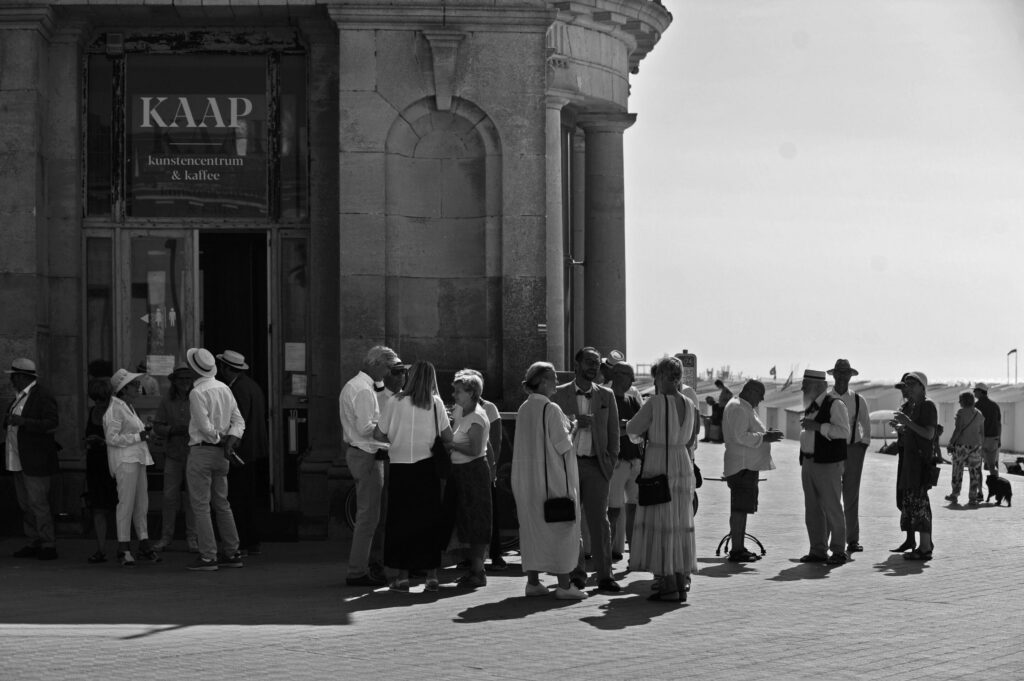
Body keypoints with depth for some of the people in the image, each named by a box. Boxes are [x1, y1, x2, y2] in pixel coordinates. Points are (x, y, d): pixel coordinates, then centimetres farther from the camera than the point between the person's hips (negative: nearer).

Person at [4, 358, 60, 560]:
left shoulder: (42, 396, -12)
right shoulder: (20, 396, 16)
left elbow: (52, 423, -21)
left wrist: (22, 421, -26)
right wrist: (9, 423, 9)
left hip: (36, 460, -9)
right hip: (18, 460, 9)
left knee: (38, 504, -9)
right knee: (25, 504, 10)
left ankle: (48, 546, -5)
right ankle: (34, 543, 16)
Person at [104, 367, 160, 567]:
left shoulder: (129, 407, 20)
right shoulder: (115, 409, -11)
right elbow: (112, 438, -17)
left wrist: (144, 431, 11)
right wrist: (138, 436, -16)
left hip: (138, 458, 10)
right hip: (125, 460, -10)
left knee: (142, 504, 9)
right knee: (126, 503, -11)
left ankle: (144, 545, 15)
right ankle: (124, 549, -8)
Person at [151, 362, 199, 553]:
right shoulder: (167, 401, 4)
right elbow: (157, 426, 4)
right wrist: (172, 430, -14)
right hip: (173, 453, 2)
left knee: (192, 497, 0)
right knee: (170, 496, 0)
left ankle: (192, 538, 8)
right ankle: (166, 536, 10)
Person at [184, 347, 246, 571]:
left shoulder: (197, 393, -14)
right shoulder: (225, 389, 8)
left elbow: (205, 426, -18)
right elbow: (239, 420, 6)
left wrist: (221, 441, -4)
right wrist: (230, 441, -5)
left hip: (202, 451, -7)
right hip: (221, 455, 8)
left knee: (200, 506, -2)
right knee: (221, 504, 15)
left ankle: (207, 557, -4)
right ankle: (231, 553, 17)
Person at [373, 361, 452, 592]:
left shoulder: (397, 402, -6)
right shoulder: (436, 403, 0)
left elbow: (378, 434, -3)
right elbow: (448, 437, 2)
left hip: (400, 468, -2)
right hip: (427, 468, 2)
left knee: (401, 521, 5)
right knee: (428, 520, 9)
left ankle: (402, 576, 5)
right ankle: (431, 575, 9)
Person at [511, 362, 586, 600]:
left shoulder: (523, 409, 6)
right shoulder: (551, 409, -15)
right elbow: (563, 445, -16)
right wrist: (571, 428, 3)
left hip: (527, 477, 7)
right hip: (552, 475, -7)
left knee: (532, 527, 12)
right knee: (559, 527, -1)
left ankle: (533, 581, 13)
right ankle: (563, 584, 0)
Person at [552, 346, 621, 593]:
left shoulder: (606, 395, 11)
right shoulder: (560, 394, 7)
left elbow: (613, 432, 12)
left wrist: (611, 461, 3)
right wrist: (574, 422, -10)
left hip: (596, 464, 0)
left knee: (599, 521, -3)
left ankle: (604, 575, -2)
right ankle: (576, 573, 9)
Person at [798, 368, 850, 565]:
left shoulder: (835, 405, -8)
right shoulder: (810, 407, 17)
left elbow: (844, 432, -19)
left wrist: (818, 426, -22)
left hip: (828, 464, -8)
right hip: (808, 463, 8)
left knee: (832, 508, -5)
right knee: (812, 510, 8)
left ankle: (838, 551, 1)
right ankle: (818, 551, 14)